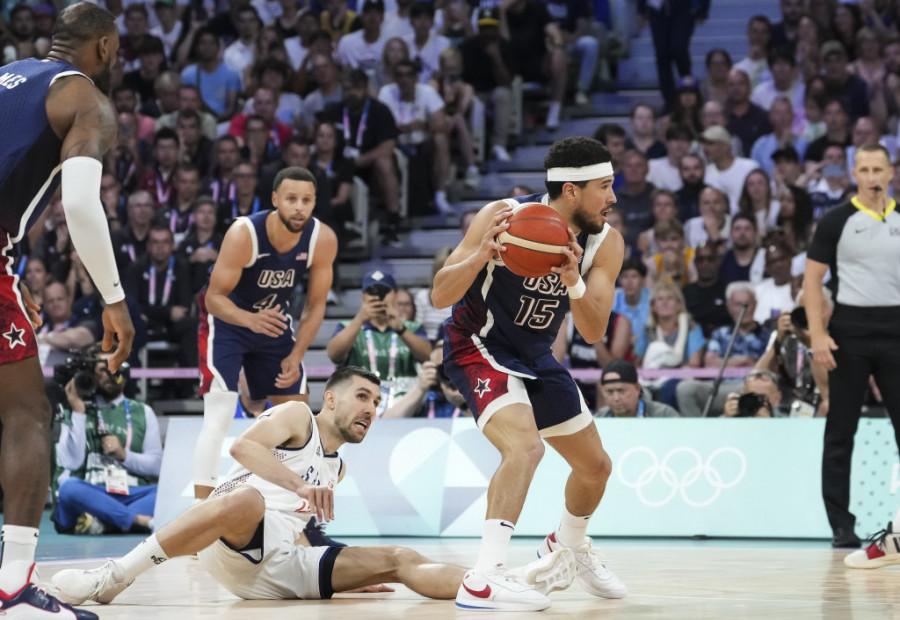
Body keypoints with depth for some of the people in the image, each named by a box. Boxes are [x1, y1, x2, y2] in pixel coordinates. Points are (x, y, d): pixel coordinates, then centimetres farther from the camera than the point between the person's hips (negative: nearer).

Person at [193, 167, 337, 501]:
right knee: (219, 418, -17)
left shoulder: (323, 240, -19)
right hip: (228, 320, -5)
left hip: (275, 320, 5)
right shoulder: (244, 234, -32)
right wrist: (251, 320, -44)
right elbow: (214, 297, -26)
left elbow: (315, 305, -7)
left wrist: (296, 356, -14)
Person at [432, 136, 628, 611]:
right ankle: (482, 581, -37)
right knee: (525, 447, -32)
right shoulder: (504, 217, -23)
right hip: (479, 346, -7)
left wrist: (574, 283, -33)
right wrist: (481, 255, -41)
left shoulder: (605, 243, -10)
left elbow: (593, 333, -14)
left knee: (596, 466, 16)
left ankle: (568, 546, 47)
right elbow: (439, 297, -23)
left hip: (536, 357, 7)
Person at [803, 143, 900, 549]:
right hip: (851, 329, -3)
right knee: (841, 431, 1)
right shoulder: (837, 222, -1)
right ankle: (841, 524, 5)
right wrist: (818, 334, -13)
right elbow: (812, 279, -2)